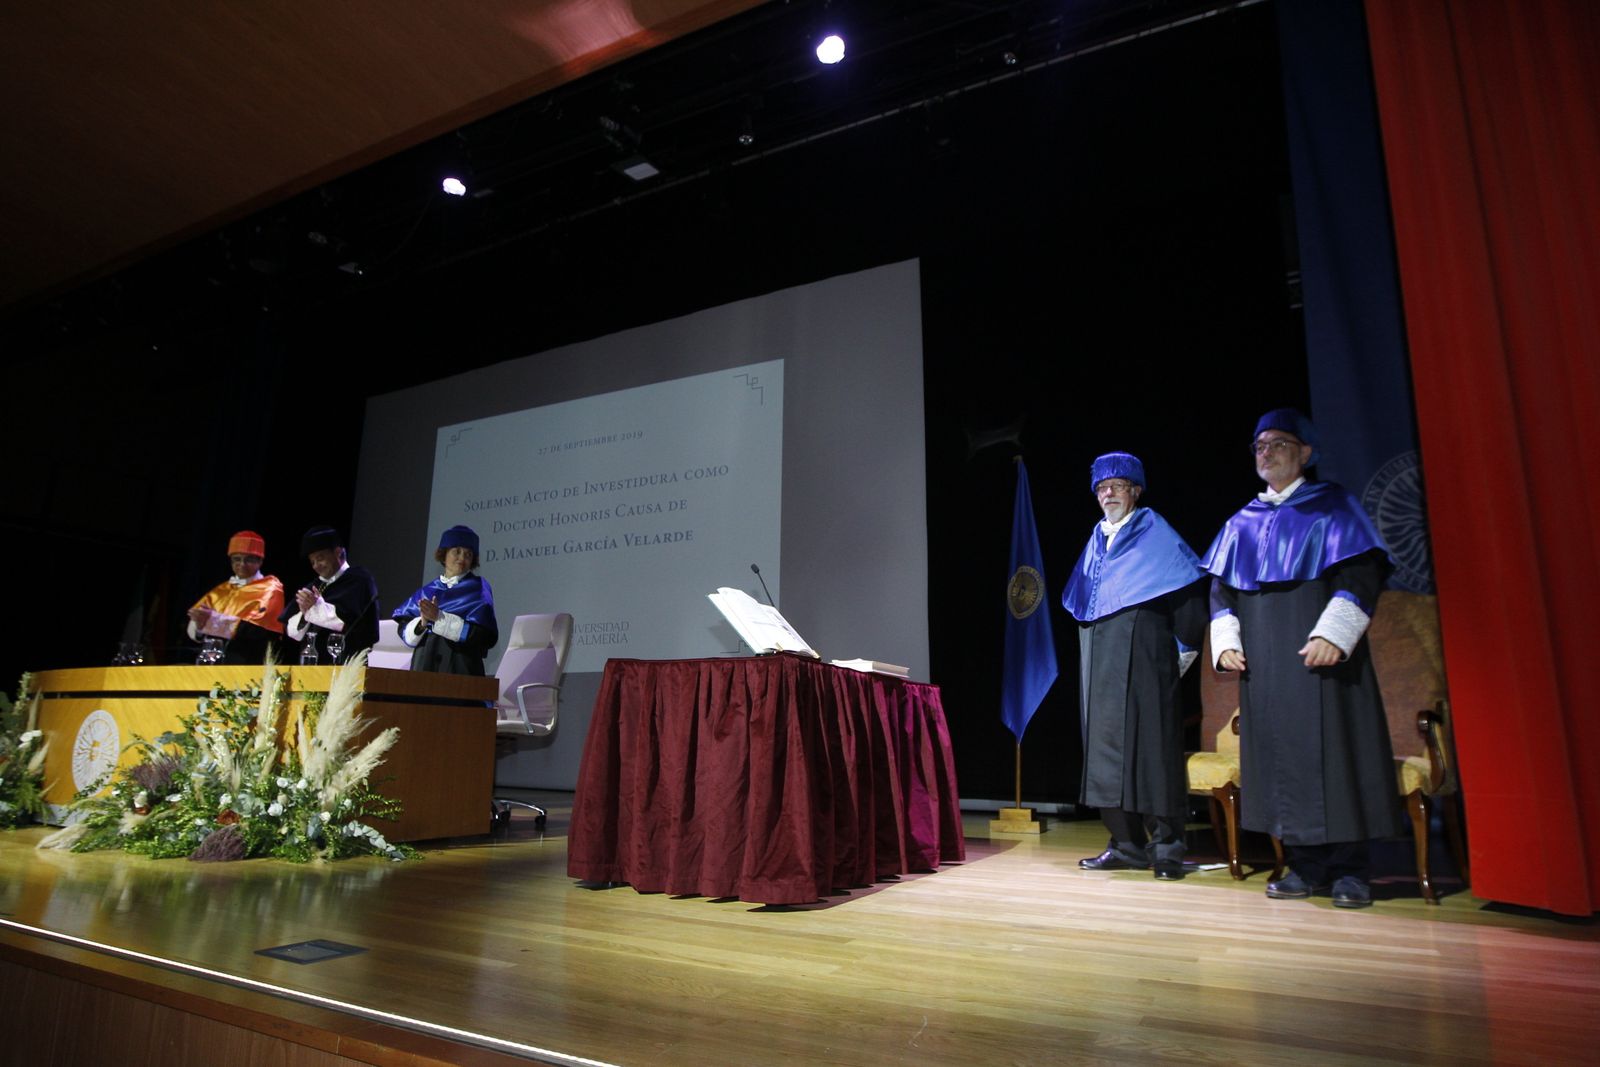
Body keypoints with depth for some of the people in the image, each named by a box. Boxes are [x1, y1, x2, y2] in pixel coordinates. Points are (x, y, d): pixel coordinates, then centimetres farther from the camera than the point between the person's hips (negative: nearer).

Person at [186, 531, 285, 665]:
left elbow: (258, 628, -14)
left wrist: (213, 620, -19)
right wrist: (199, 624, -16)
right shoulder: (220, 590, 16)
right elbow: (193, 629, 7)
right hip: (215, 663, 4)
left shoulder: (270, 588, 0)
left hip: (251, 666, -4)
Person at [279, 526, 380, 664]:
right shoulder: (314, 587, 17)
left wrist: (316, 606, -11)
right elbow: (291, 631, 11)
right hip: (311, 664, 6)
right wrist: (304, 612, -7)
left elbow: (347, 619, -15)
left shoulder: (359, 580, -1)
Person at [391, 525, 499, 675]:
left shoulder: (478, 589, 3)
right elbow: (405, 630, 7)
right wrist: (422, 622, -13)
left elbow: (479, 632, -11)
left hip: (460, 670, -3)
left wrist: (439, 617, -16)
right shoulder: (427, 591, 14)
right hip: (423, 667, 4)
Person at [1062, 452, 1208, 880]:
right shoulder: (1097, 539, 18)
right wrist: (1090, 645, 14)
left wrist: (1183, 648, -7)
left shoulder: (1154, 532, 1)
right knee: (1107, 743, 5)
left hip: (1142, 651, -6)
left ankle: (1166, 847, 2)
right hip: (1099, 658, 6)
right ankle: (1127, 845, 12)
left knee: (1150, 742, -6)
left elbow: (1191, 585, -6)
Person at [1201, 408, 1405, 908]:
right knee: (1281, 752, 2)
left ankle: (1349, 867, 5)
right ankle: (1306, 865, 9)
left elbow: (1363, 572, -6)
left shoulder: (1333, 506, 4)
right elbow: (1221, 588, 15)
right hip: (1263, 661, 4)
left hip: (1319, 652, -4)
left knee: (1332, 747, -4)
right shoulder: (1242, 524, 16)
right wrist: (1226, 641, 0)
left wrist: (1332, 632, -18)